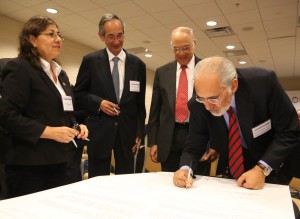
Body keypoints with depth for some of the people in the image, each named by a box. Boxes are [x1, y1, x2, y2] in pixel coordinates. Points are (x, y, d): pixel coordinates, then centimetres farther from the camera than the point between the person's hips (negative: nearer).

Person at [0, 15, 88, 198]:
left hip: (59, 162, 8)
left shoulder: (61, 74, 16)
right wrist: (49, 131, -22)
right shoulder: (19, 68, -8)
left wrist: (77, 126, 2)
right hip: (29, 165, -7)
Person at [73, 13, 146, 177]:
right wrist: (98, 102, -13)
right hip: (99, 131, -1)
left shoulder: (138, 64, 5)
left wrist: (139, 132, 3)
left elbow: (140, 103, 7)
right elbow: (78, 93, 4)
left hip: (127, 131, 2)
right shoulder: (90, 60, 0)